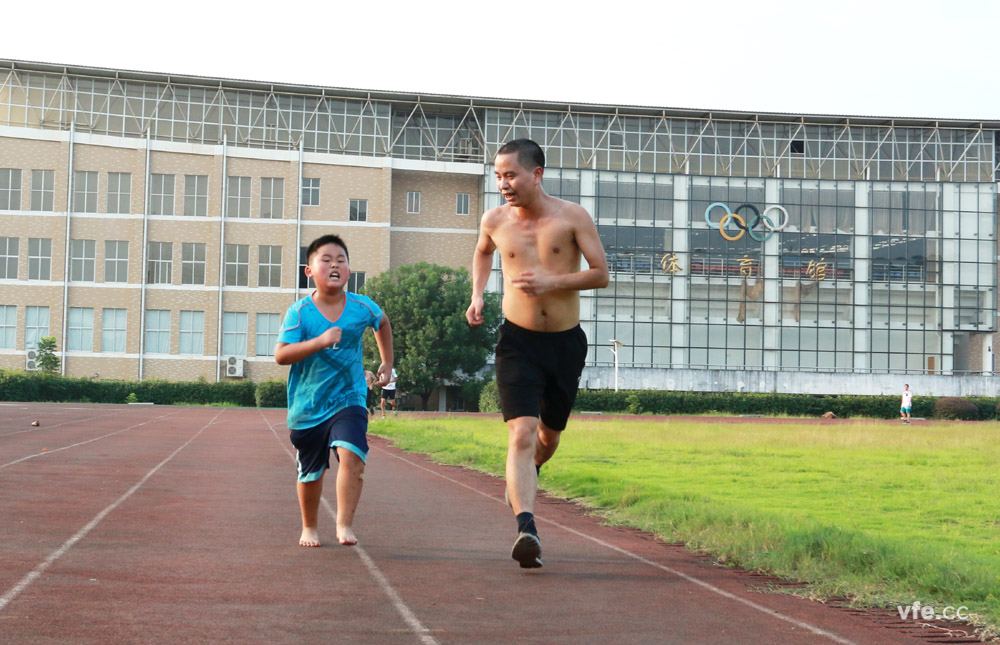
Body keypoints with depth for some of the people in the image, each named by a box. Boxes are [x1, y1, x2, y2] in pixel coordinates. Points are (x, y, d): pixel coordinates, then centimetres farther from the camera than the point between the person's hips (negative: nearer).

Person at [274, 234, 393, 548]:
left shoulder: (363, 307, -2)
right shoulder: (299, 311, -10)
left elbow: (383, 323, 23)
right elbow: (281, 355, -20)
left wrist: (387, 363, 23)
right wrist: (321, 341, -29)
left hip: (348, 400, 0)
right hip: (308, 405, 0)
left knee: (351, 454, -25)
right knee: (311, 472, 13)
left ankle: (344, 524, -18)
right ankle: (309, 527, 36)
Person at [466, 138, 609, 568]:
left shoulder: (572, 217, -7)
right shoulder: (494, 221, 0)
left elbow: (601, 274, -7)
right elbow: (482, 253, 23)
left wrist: (552, 282, -21)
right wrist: (477, 295, 7)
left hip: (566, 342, 1)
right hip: (518, 342, -1)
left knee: (548, 437, 17)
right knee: (521, 433, -19)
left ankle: (523, 477, 50)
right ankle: (526, 529, -28)